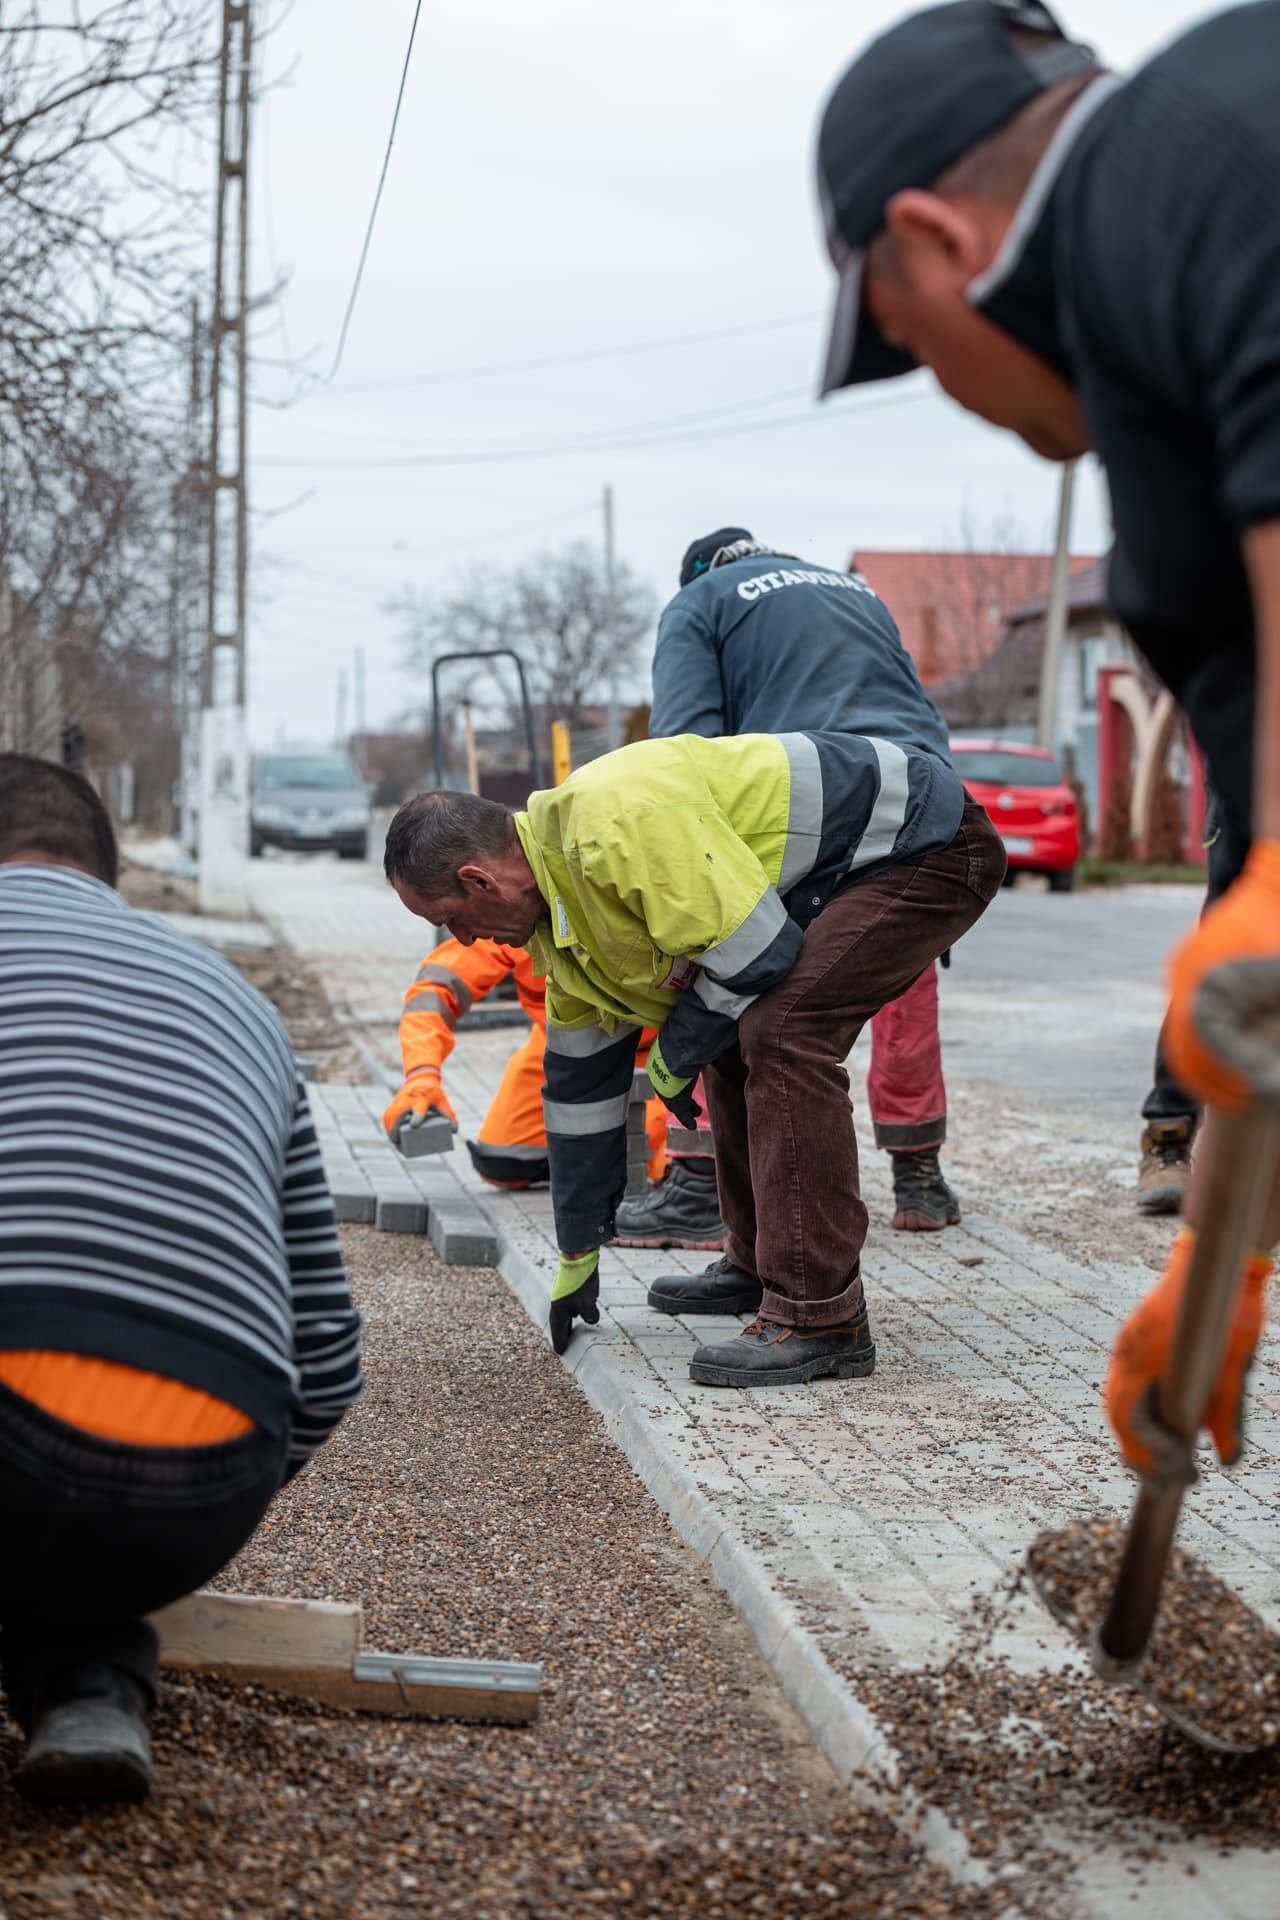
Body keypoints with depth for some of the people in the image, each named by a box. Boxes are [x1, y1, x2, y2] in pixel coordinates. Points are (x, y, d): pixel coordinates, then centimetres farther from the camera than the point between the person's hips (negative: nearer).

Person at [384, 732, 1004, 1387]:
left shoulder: (617, 823, -27)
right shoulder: (558, 904, 6)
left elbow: (759, 949, -26)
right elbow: (580, 1082, 14)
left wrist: (677, 1051, -7)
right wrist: (578, 1258, 20)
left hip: (932, 846, -10)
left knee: (779, 1036, -22)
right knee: (734, 1042, 13)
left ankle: (820, 1316, -19)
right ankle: (763, 1267, 27)